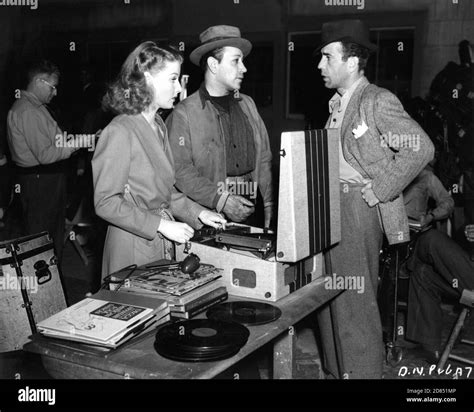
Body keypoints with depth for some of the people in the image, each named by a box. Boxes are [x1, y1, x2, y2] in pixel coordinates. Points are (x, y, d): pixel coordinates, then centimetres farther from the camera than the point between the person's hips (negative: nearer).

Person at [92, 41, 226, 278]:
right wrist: (161, 225, -21)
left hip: (162, 243, 8)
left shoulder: (158, 126, 10)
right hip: (132, 247, -8)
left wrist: (198, 212, 6)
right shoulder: (120, 132, -18)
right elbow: (106, 203, -19)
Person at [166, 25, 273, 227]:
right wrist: (221, 200, -18)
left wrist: (269, 203, 2)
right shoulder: (184, 113, -5)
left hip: (250, 211, 4)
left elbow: (264, 159, 12)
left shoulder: (247, 104, 12)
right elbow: (180, 169, -12)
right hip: (208, 215, -4)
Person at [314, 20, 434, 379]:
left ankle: (363, 372, 13)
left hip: (358, 210, -8)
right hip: (329, 208, 8)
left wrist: (380, 189, -16)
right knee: (329, 298, 13)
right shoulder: (337, 104, 15)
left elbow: (421, 148, -18)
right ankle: (336, 370, 27)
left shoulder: (378, 101, -11)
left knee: (355, 302, -3)